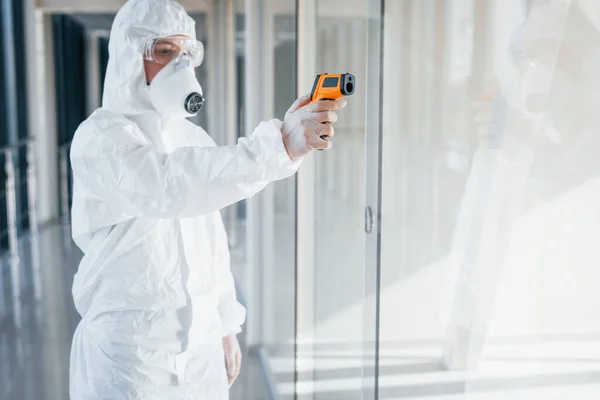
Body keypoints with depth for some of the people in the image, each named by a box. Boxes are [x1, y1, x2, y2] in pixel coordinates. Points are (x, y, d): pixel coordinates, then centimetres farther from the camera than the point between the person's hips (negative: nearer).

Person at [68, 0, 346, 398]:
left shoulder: (195, 138, 9)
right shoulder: (100, 137, -14)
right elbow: (167, 184, -36)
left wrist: (226, 327, 13)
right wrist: (280, 143, -45)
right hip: (130, 350, -6)